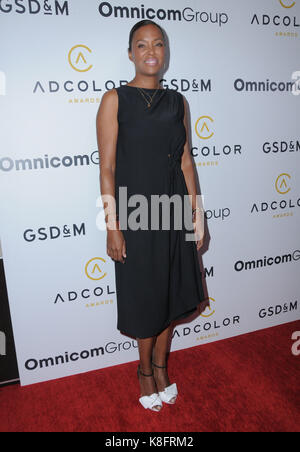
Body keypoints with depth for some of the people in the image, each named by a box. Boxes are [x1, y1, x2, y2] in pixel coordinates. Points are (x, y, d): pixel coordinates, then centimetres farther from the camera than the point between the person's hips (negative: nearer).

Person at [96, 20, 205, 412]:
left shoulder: (177, 102, 9)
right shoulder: (115, 99, -4)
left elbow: (186, 160, 9)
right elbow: (107, 167, -8)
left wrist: (197, 214, 6)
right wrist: (112, 227, -13)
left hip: (174, 211, 5)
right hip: (136, 214, -4)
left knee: (173, 292, 14)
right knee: (145, 298, 10)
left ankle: (161, 365, 39)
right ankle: (145, 369, 37)